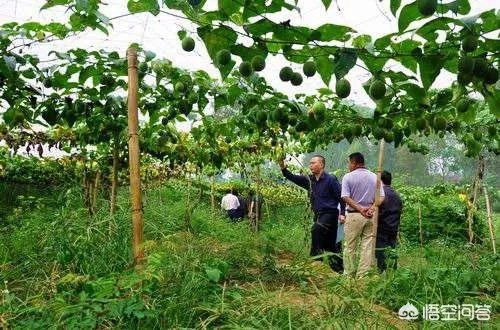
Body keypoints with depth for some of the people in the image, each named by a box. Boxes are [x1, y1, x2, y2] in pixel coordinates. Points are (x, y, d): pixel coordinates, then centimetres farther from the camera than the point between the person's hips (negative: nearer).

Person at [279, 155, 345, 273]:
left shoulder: (330, 179, -9)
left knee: (316, 229, -31)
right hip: (318, 215, 7)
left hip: (330, 214, -7)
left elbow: (341, 197, -9)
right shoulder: (309, 180, 9)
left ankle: (316, 255, -22)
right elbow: (293, 178, 3)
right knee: (330, 245, 11)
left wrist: (342, 213, -15)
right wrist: (283, 168, -11)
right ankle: (340, 268, 21)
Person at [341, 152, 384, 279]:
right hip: (370, 216, 3)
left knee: (350, 247, 5)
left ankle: (349, 275, 10)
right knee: (367, 247, 7)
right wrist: (372, 208, -10)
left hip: (354, 215, -3)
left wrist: (359, 208, -14)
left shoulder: (348, 177, -3)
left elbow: (346, 197, -12)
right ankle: (362, 275, 10)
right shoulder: (375, 177, 9)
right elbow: (381, 197, 1)